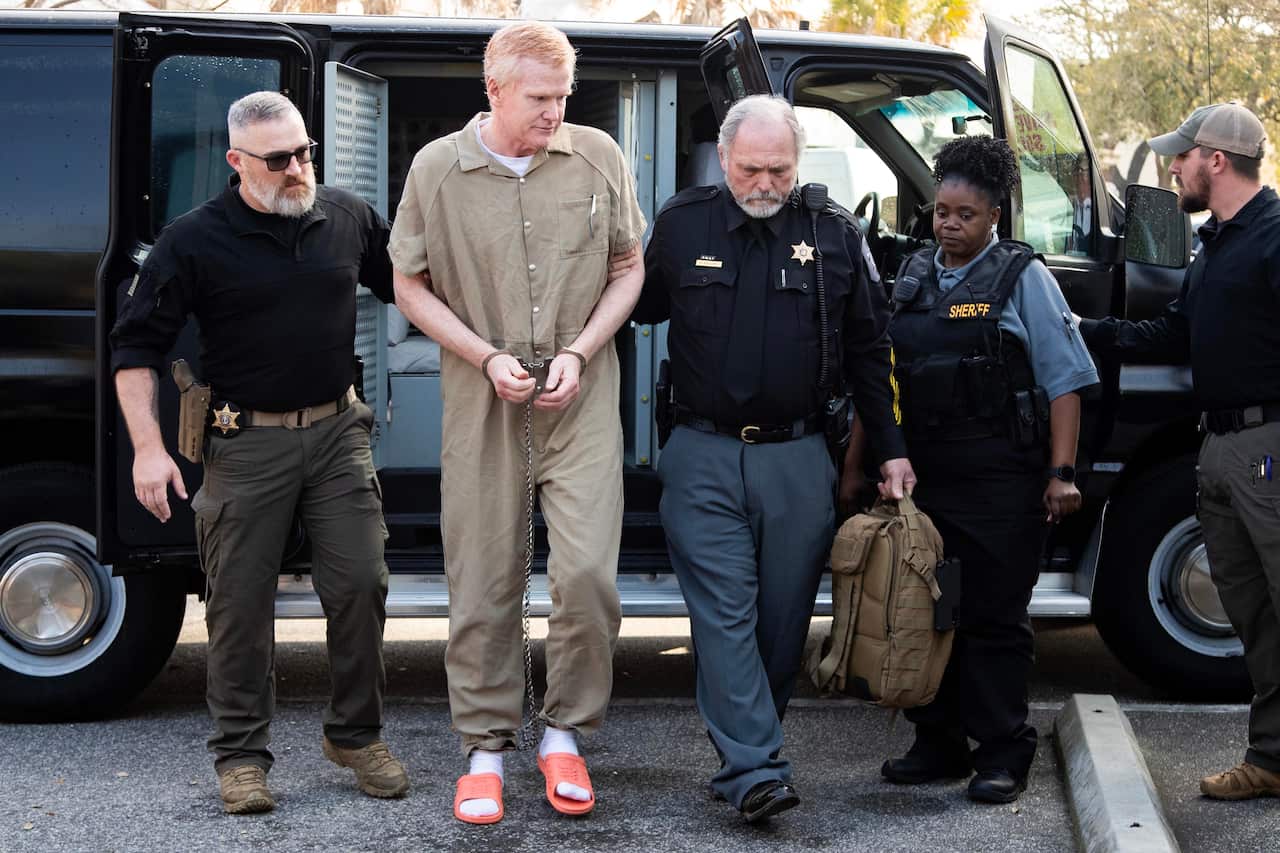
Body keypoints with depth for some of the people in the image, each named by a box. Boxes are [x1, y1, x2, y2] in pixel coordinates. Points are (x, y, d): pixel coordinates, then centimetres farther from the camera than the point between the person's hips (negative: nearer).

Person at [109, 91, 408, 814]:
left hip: (337, 432, 3)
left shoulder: (349, 219, 4)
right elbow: (136, 347, -3)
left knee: (360, 584, 2)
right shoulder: (196, 240, -6)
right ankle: (242, 755, 14)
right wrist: (148, 447, -9)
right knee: (241, 603, 1)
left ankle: (357, 735, 19)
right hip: (247, 444, -3)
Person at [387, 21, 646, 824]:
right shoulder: (438, 169, -2)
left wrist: (578, 352, -5)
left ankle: (565, 733, 10)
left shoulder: (597, 157, 1)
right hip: (483, 404, 0)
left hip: (582, 398, 0)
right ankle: (486, 747, 18)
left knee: (588, 572, -10)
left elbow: (628, 269, 8)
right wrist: (486, 357, -7)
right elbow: (411, 284, 4)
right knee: (484, 584, 5)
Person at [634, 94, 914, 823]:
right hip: (704, 457, -1)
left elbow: (869, 351, 8)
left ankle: (747, 749, 19)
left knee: (783, 618, 5)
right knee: (725, 615, -8)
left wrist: (893, 449, 7)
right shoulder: (682, 224, 3)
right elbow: (641, 308, 19)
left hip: (799, 461, 1)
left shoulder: (834, 233, 3)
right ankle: (757, 771, -10)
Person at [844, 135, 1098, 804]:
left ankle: (1002, 755, 6)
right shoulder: (912, 278, 14)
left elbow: (1063, 381, -3)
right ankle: (938, 744, 19)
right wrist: (854, 466, 16)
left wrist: (1061, 472, -10)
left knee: (994, 616, -1)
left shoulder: (1022, 277, 1)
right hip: (920, 478, 5)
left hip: (1000, 482, -5)